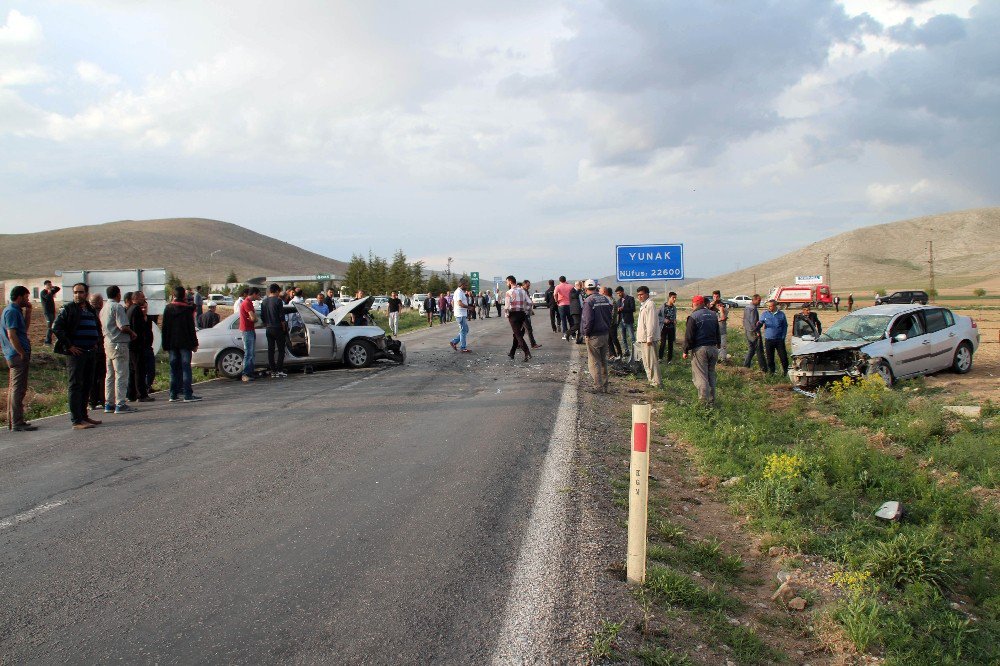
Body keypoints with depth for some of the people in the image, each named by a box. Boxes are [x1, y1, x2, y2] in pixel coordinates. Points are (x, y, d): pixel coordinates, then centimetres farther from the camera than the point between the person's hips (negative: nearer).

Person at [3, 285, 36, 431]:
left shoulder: (15, 310, 16)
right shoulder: (12, 311, -14)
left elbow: (25, 328, 24)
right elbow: (11, 335, -20)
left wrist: (28, 312, 13)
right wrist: (22, 353, -17)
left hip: (14, 355, 11)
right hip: (18, 356, -11)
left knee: (14, 389, 15)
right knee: (18, 389, -8)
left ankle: (12, 421, 22)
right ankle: (17, 423, -7)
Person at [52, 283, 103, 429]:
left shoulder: (92, 310, 16)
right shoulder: (68, 309, -4)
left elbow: (98, 328, 30)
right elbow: (56, 328, -11)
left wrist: (96, 342, 15)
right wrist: (69, 346, -13)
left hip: (91, 352, 7)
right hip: (76, 352, -7)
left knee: (87, 384, 12)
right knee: (75, 386, -5)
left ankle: (83, 415, 21)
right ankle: (76, 421, -6)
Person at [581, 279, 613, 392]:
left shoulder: (589, 301, -15)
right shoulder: (606, 299, 6)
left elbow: (588, 319, -20)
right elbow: (610, 316, 10)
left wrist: (586, 333, -8)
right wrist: (608, 330, 15)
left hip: (594, 336, -6)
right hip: (605, 334, 7)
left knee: (594, 361, 1)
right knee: (603, 360, 15)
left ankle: (598, 386, -3)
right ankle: (605, 386, 20)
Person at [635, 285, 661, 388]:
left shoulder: (650, 304, -14)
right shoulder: (643, 305, 18)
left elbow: (651, 323, -20)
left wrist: (649, 338, -23)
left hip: (648, 338, -10)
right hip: (643, 338, 10)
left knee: (651, 360, -8)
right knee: (646, 361, 15)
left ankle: (656, 382, -4)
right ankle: (651, 380, 23)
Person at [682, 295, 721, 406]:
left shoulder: (693, 316, -9)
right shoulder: (713, 315, 11)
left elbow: (689, 336, -12)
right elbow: (718, 333, 23)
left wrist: (686, 351, -5)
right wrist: (718, 344, 34)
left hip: (699, 349, -6)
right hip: (713, 348, 6)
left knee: (700, 376, -4)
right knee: (711, 374, 15)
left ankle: (705, 401, -11)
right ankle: (712, 400, 17)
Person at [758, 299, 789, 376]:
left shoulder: (781, 314, 3)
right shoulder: (765, 314, 4)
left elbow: (785, 326, 7)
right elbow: (760, 323, 4)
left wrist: (783, 337, -2)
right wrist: (757, 326, -21)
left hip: (779, 339, -1)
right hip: (768, 339, 1)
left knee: (783, 356, 1)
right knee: (769, 357, 5)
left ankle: (785, 370, 16)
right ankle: (771, 370, 18)